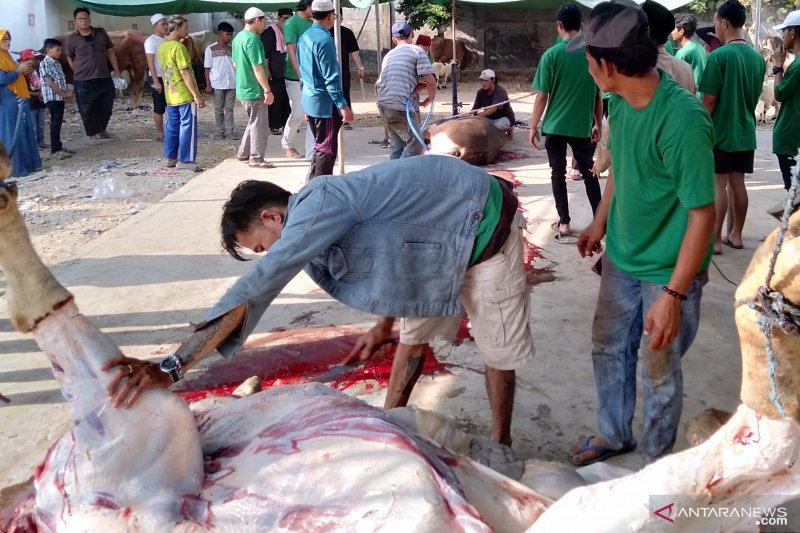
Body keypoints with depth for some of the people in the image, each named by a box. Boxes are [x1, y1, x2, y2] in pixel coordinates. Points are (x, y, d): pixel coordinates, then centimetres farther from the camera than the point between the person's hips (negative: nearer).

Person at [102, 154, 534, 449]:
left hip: (485, 226, -9)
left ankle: (500, 448, 26)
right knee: (413, 333, 15)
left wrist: (170, 369, -38)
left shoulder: (318, 204, -28)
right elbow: (394, 250, 15)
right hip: (448, 225, 9)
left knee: (497, 348, 5)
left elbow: (254, 288, -36)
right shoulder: (324, 213, 1)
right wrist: (383, 327, 16)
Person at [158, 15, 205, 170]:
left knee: (172, 126, 13)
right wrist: (197, 95, -19)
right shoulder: (178, 47, -17)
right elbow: (185, 72, -20)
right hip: (185, 95, -8)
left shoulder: (162, 47, 10)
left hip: (170, 95, 8)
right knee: (187, 126, -2)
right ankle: (185, 160, 0)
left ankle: (170, 157, 18)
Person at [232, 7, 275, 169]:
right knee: (259, 124, -2)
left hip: (243, 88, 9)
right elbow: (257, 67, -22)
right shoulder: (252, 39, -18)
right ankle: (256, 159, 2)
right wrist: (267, 90, -21)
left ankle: (244, 153, 25)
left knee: (253, 122, 20)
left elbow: (235, 64, 19)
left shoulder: (238, 37, 11)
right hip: (254, 89, -9)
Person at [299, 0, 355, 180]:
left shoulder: (304, 37, 10)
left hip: (309, 100, 9)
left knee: (320, 146, 20)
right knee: (327, 149, -1)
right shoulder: (324, 39, -17)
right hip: (325, 102, -9)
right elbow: (331, 77, -22)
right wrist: (342, 105, -22)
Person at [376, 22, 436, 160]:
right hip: (401, 107, -7)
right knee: (415, 145, -2)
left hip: (383, 105, 7)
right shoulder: (417, 51, 0)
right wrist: (430, 99, 10)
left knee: (396, 144, 17)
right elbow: (430, 81, -7)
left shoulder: (389, 55, 20)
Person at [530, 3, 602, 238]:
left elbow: (542, 96, -9)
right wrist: (598, 124, 14)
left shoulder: (552, 55, -10)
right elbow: (598, 95, 4)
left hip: (555, 126, -2)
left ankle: (564, 223, 13)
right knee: (589, 172, 14)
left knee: (558, 174, 10)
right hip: (583, 126, 2)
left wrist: (533, 126, 1)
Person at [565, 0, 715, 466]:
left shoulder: (682, 119, -29)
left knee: (659, 370, 11)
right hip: (621, 257, 7)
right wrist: (600, 222, 21)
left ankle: (658, 457, 36)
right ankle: (614, 434, 44)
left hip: (668, 270, -7)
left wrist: (673, 295, -26)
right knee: (608, 348, 20)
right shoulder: (620, 101, -6)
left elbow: (703, 215, -25)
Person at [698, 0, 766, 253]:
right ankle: (735, 235, 20)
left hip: (721, 132, -6)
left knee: (719, 185, -1)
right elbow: (756, 96, 14)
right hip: (746, 132, 6)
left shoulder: (719, 56, -16)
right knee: (737, 183, 13)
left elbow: (709, 100, -15)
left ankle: (715, 240, 4)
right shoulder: (757, 57, 5)